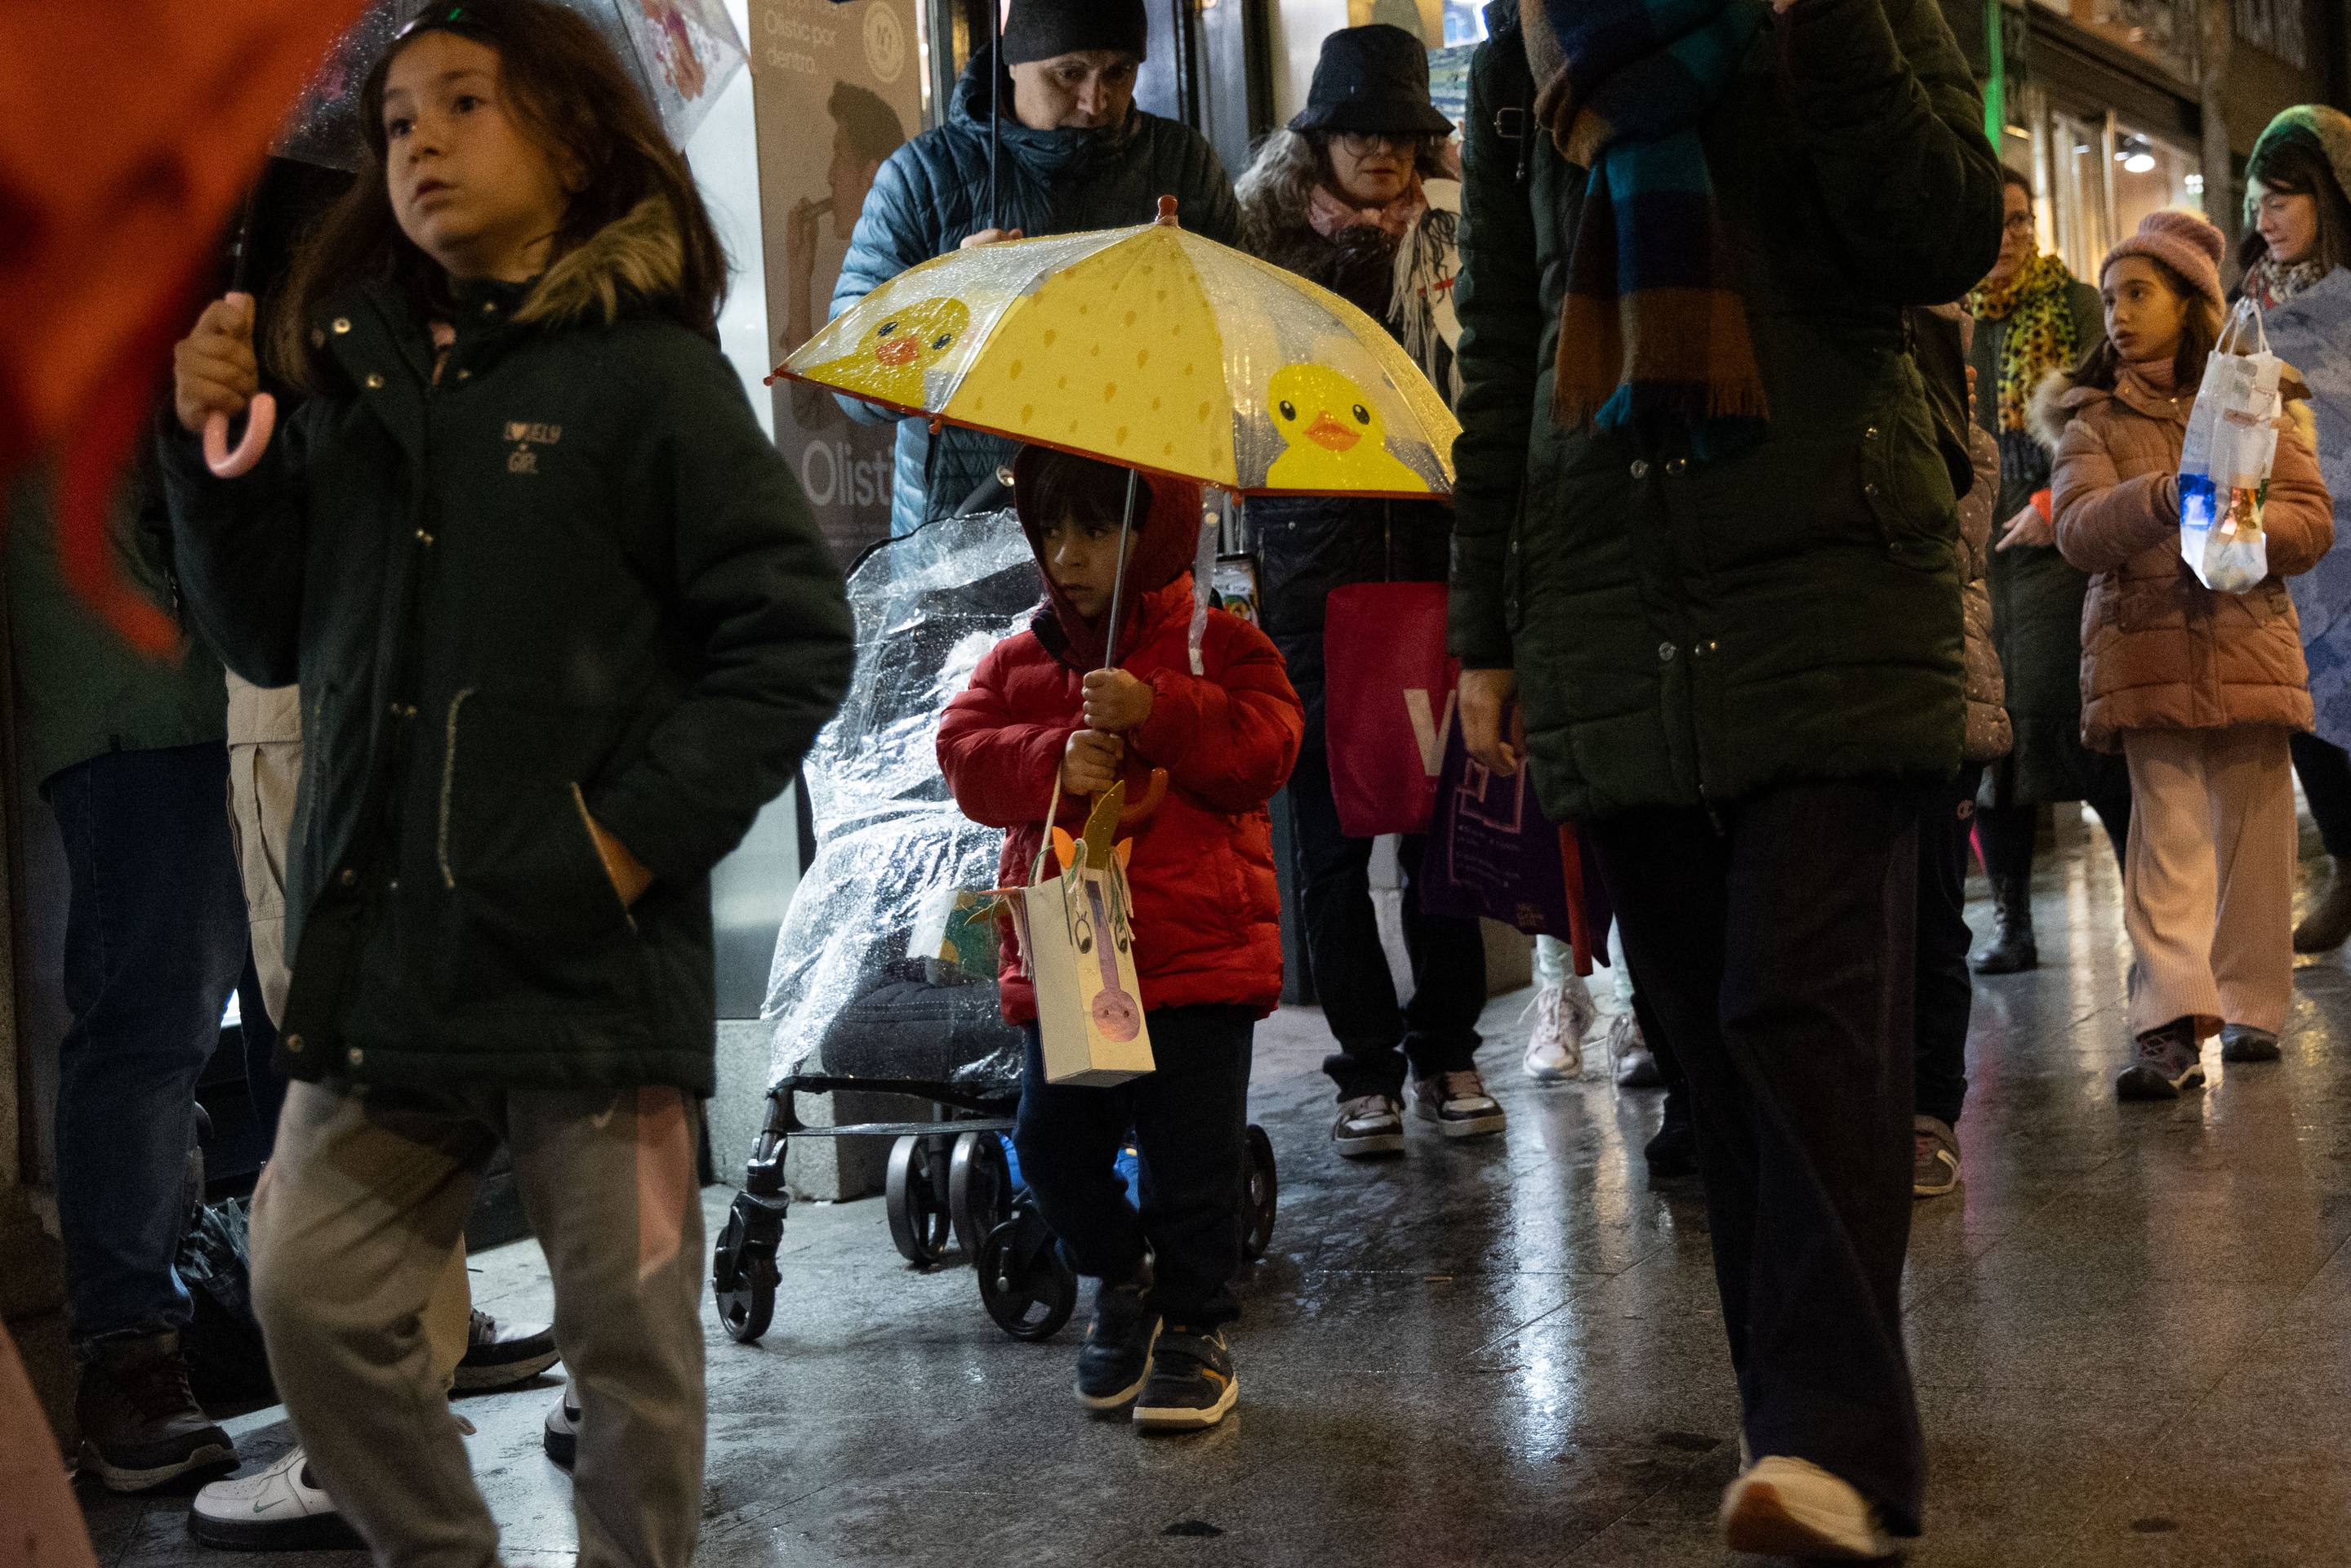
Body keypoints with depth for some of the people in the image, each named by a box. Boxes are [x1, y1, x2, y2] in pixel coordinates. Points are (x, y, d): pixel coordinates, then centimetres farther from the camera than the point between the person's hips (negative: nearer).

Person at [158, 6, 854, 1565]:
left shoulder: (650, 374, -6)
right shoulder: (358, 378, 10)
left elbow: (795, 634, -9)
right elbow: (271, 634, 15)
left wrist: (641, 831, -14)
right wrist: (215, 450, 1)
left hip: (588, 959, -5)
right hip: (378, 956, 5)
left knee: (629, 1337, 6)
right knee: (313, 1295, 8)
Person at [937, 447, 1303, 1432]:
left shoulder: (1219, 647, 1)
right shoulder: (1017, 663, 11)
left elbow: (1265, 746, -12)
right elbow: (964, 754, -1)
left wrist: (1154, 713, -23)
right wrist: (1052, 762, -19)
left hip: (1199, 957, -3)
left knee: (1190, 1159, 1)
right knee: (1051, 1145, 5)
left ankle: (1194, 1327, 18)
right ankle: (1118, 1278, 31)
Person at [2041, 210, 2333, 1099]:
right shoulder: (2091, 417, 9)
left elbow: (2313, 522, 4)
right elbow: (2079, 532, -8)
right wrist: (2161, 500, -27)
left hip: (2251, 649, 1)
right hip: (2145, 651, -1)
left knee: (2253, 836, 5)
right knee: (2167, 836, -10)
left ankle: (2251, 1008, 16)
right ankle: (2171, 1026, -17)